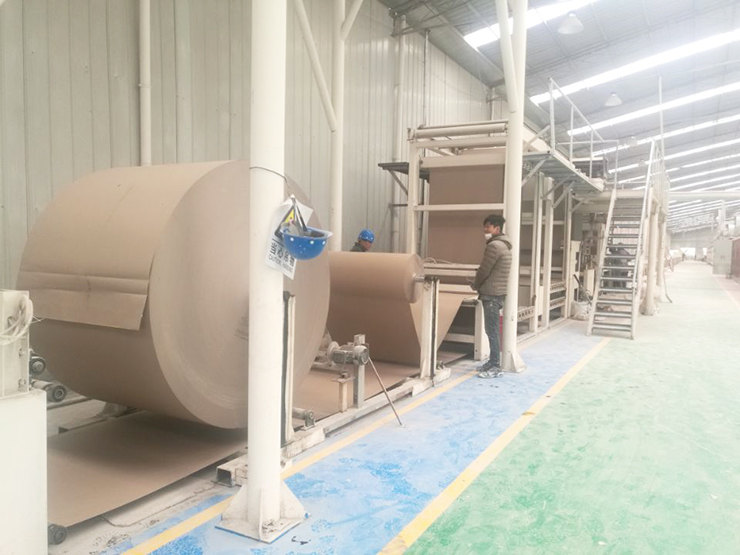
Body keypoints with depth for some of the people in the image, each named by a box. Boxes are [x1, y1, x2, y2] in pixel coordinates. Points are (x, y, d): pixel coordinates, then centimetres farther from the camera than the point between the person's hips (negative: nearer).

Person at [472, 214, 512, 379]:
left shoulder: (494, 245, -17)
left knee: (492, 331, -6)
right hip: (496, 293, 10)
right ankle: (493, 362, 21)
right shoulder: (503, 245, 16)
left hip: (491, 294, -10)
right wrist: (480, 285, 13)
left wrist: (475, 285, 2)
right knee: (492, 330, 14)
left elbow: (484, 270, -15)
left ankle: (496, 368, -3)